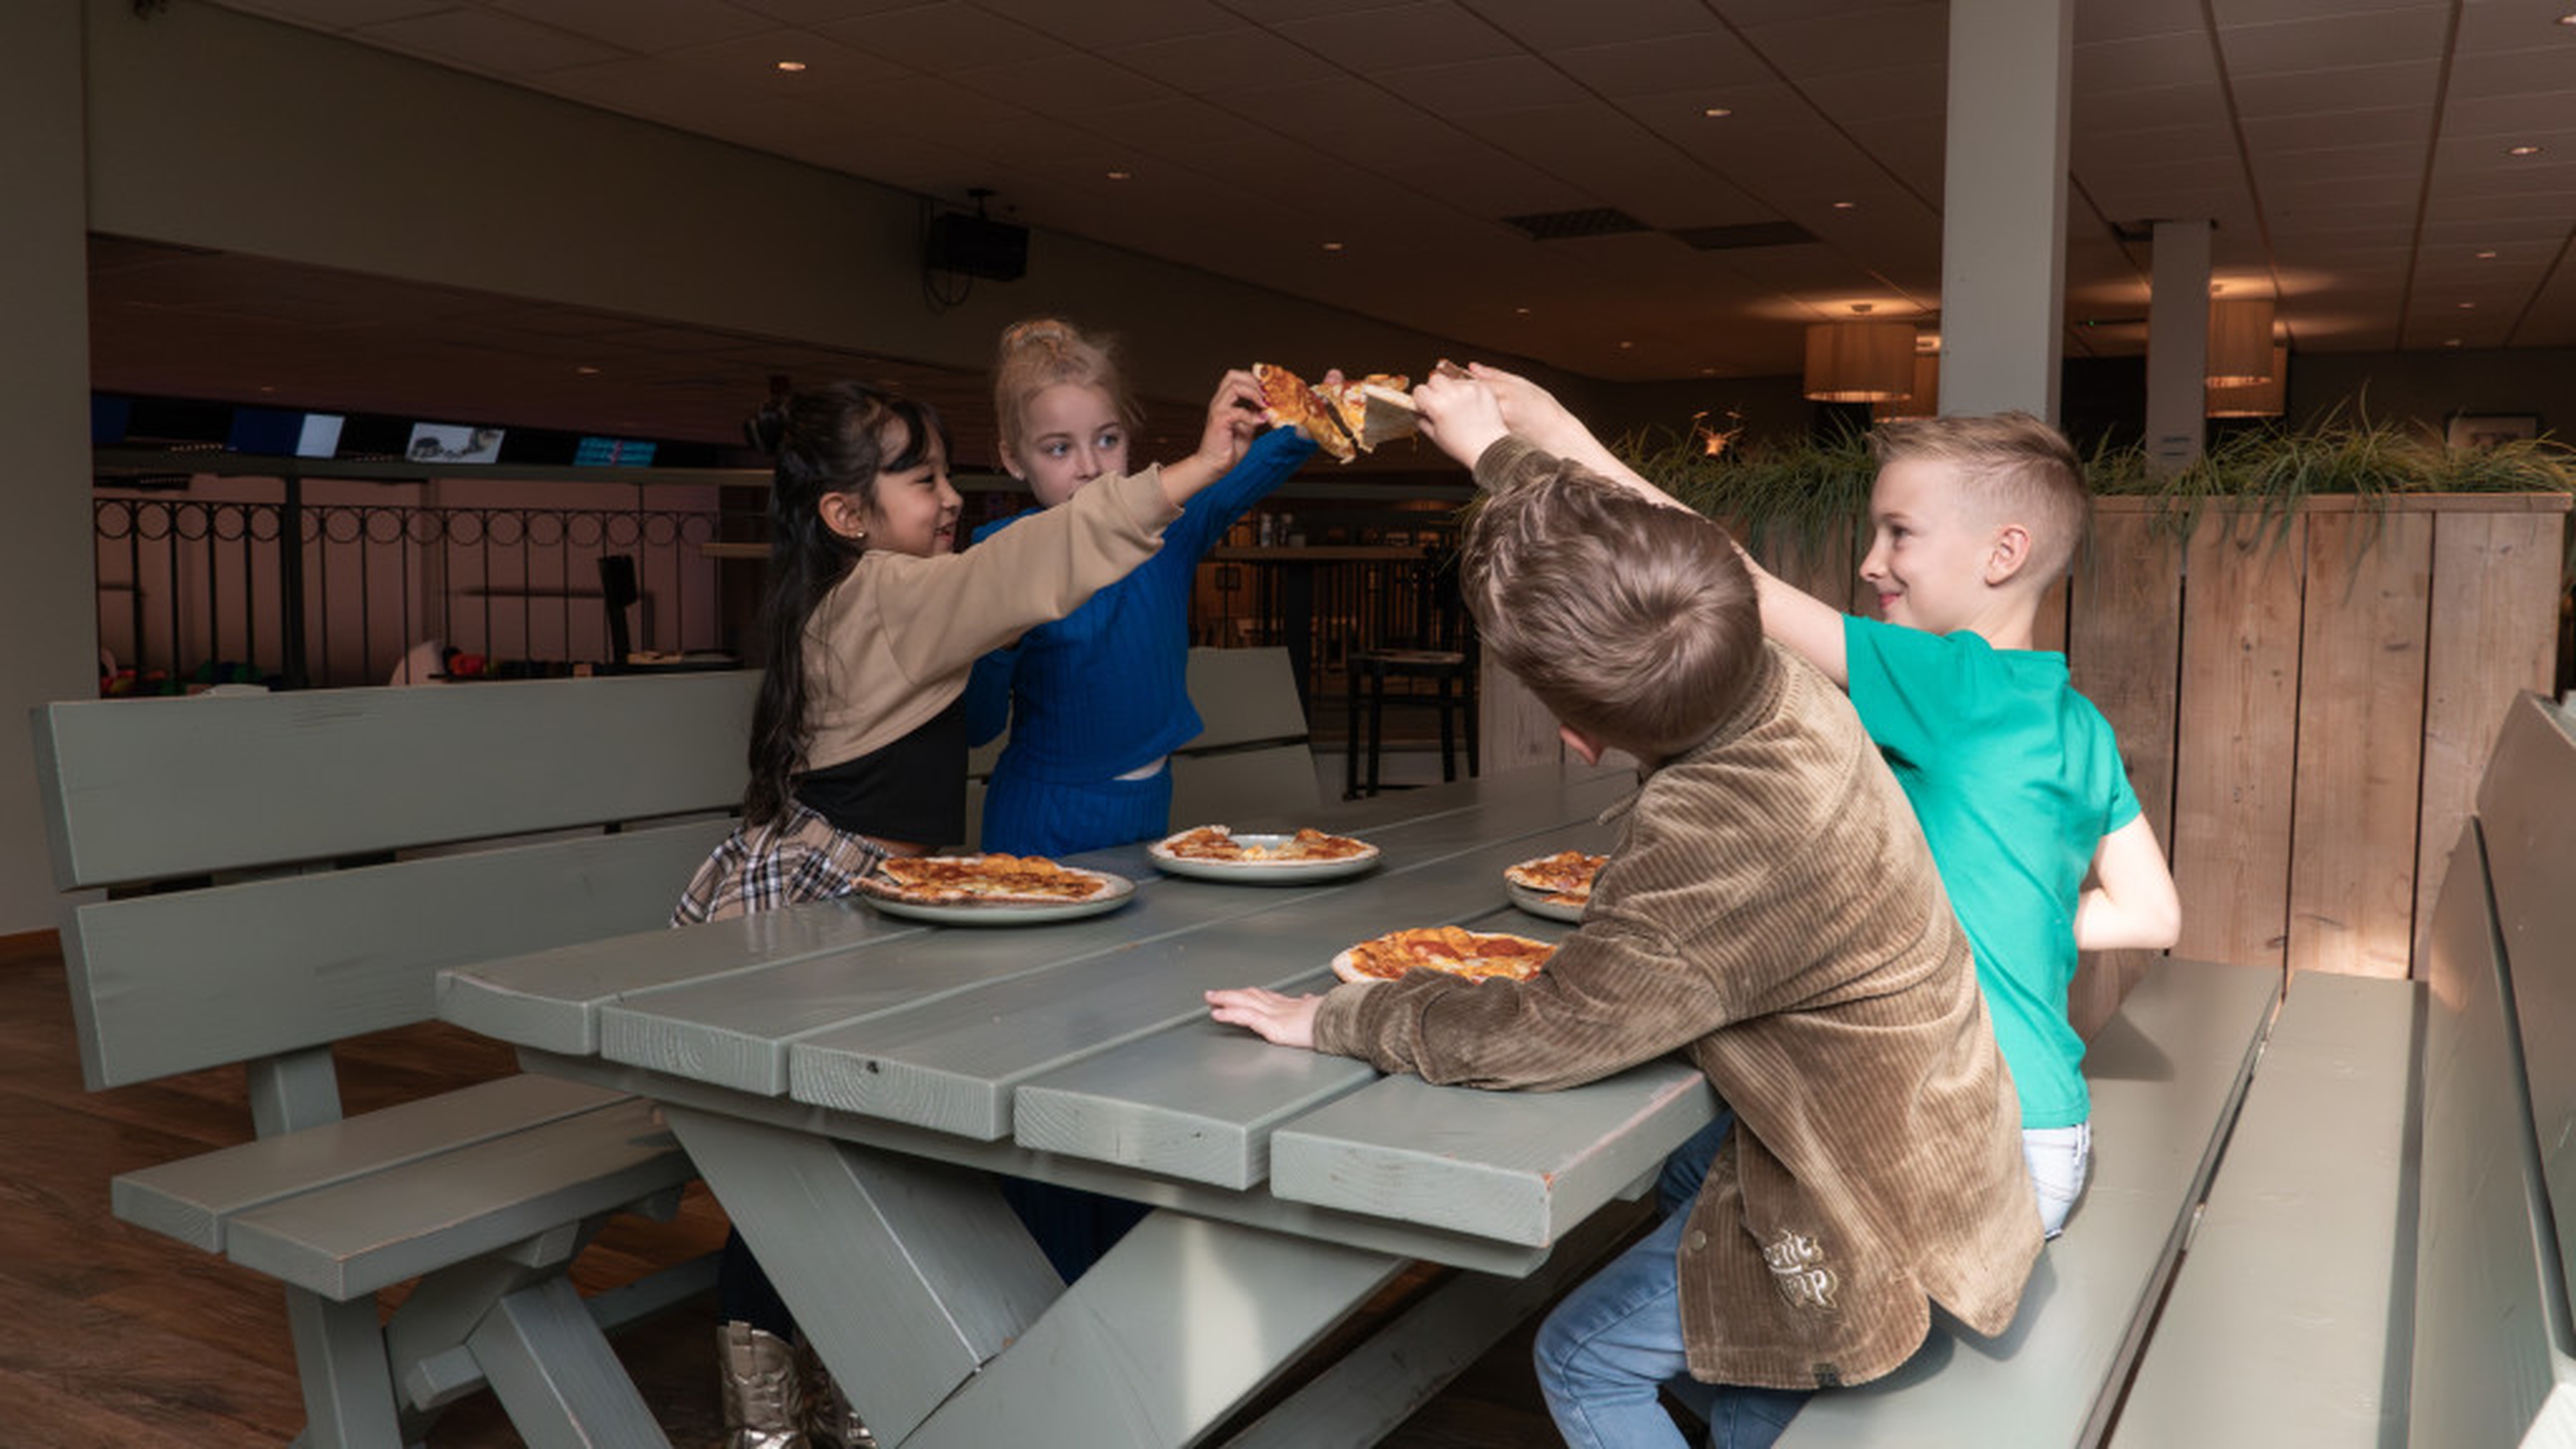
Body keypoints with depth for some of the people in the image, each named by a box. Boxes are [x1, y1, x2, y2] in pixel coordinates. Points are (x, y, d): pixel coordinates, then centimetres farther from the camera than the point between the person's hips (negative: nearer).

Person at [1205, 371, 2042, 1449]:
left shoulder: (1717, 852, -39)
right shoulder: (1771, 677, -14)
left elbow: (1530, 1035, -30)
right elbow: (1624, 550, 6)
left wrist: (1332, 1018, -16)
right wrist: (1494, 450, 20)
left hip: (1870, 1200, -9)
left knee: (1584, 1362, 7)